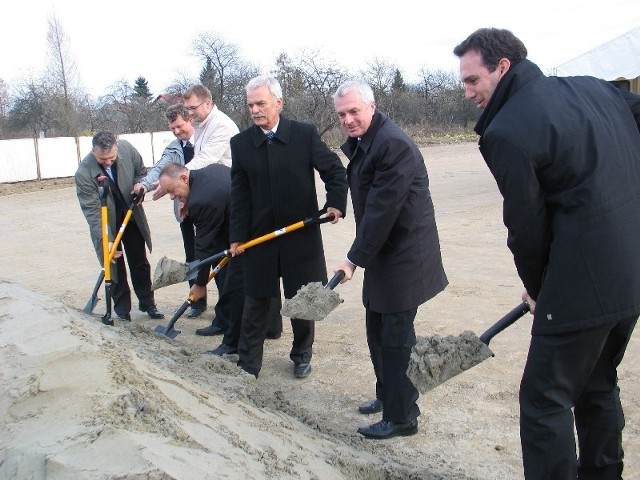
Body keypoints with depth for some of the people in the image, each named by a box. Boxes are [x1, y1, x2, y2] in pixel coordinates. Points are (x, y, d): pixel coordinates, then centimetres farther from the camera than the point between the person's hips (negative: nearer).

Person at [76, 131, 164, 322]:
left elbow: (141, 171, 2)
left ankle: (147, 302, 24)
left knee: (140, 262, 11)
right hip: (107, 223, -3)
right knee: (114, 265, 3)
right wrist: (106, 240, -32)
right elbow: (92, 211, -27)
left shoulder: (127, 148, -19)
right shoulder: (84, 173, -28)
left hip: (132, 216, 3)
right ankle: (122, 307, 18)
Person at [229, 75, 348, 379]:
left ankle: (302, 355, 32)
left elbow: (335, 170, 2)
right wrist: (238, 236, -2)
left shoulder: (305, 134, -6)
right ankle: (248, 365, 18)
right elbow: (239, 195, 1)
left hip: (302, 235, -1)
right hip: (259, 237, 1)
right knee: (255, 303, 7)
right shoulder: (241, 143, -1)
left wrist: (336, 202, -13)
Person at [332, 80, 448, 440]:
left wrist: (355, 259, -19)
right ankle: (388, 396, 36)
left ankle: (402, 416, 14)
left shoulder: (393, 144, -21)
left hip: (404, 256, -9)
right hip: (383, 252, 9)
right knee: (378, 330, 19)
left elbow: (382, 210, -24)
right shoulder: (361, 142, 10)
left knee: (396, 337, 0)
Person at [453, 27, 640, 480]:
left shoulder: (505, 133, -15)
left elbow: (526, 226, -10)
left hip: (582, 284, -9)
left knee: (545, 399, 4)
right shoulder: (594, 86, 8)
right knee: (598, 385, 23)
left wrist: (536, 287, 7)